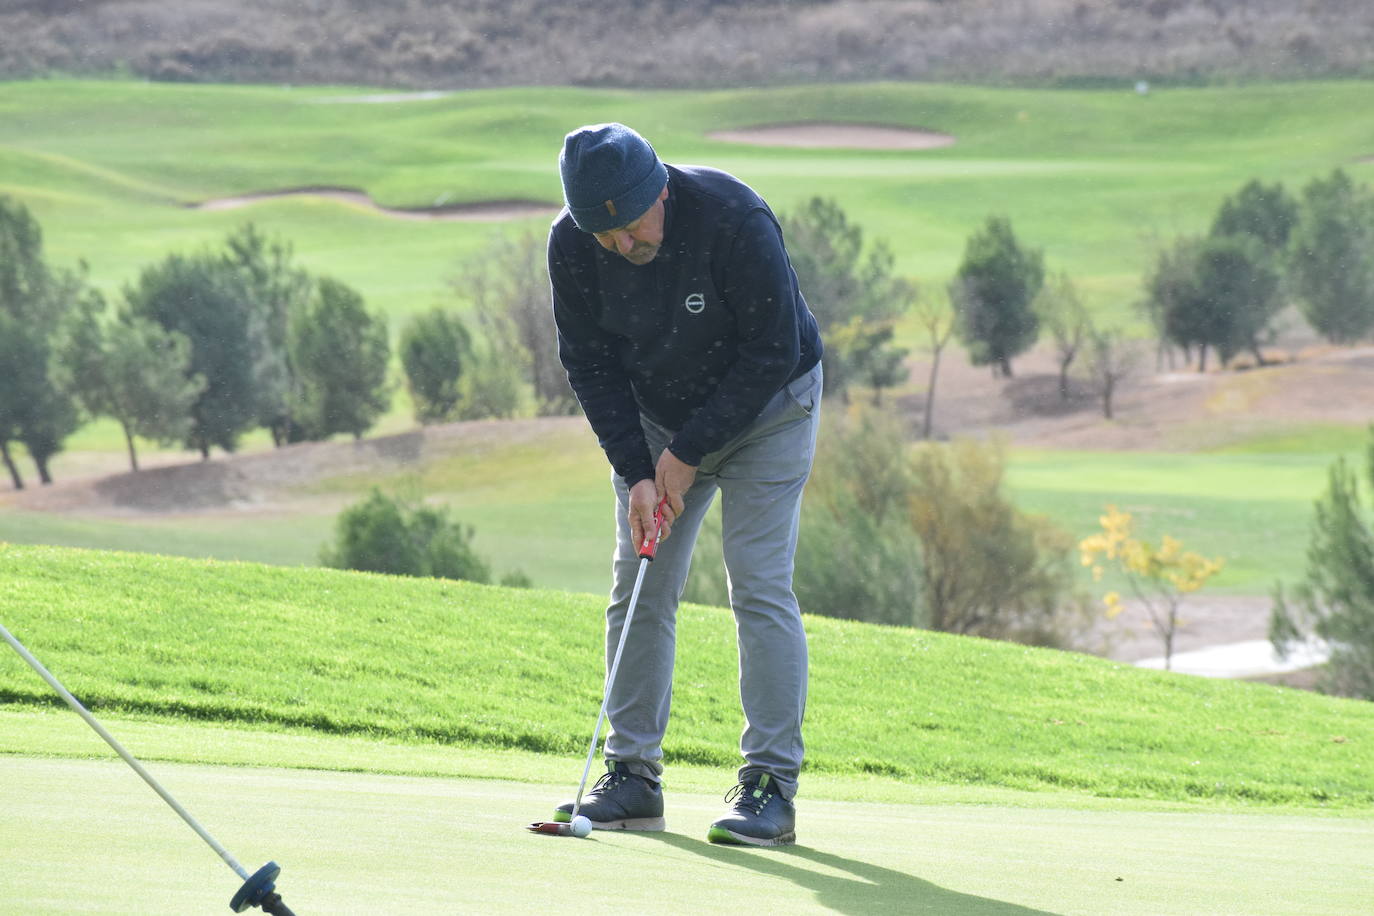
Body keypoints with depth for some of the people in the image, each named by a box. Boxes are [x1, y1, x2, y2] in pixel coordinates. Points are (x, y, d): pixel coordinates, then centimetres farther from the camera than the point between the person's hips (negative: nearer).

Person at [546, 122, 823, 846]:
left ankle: (771, 783, -11)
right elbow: (589, 363, -7)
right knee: (638, 588, 0)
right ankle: (632, 775, 7)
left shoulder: (735, 221, -31)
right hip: (656, 416, 4)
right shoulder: (571, 245, -18)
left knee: (759, 586, -12)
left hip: (765, 407, -4)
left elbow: (772, 351, -24)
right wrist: (635, 472, -16)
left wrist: (688, 452, -21)